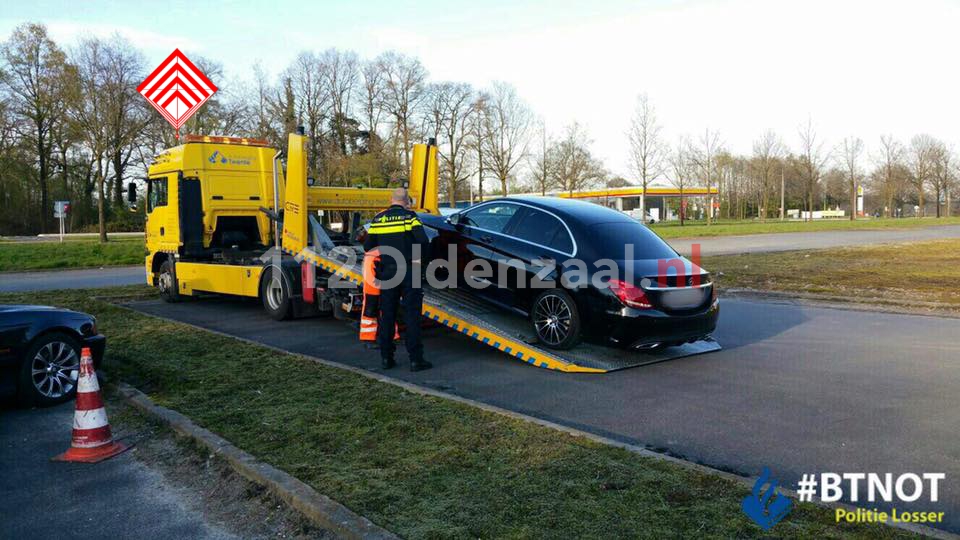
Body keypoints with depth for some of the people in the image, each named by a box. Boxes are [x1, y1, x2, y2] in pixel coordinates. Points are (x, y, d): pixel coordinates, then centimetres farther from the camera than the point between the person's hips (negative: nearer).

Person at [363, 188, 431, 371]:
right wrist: (417, 256, 5)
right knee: (412, 315, 0)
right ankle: (415, 359, 0)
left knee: (387, 315, 11)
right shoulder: (410, 216, -5)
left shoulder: (378, 219, 5)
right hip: (409, 271, -3)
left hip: (387, 272, 3)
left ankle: (386, 358, 15)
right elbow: (423, 242, -14)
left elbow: (368, 247, 5)